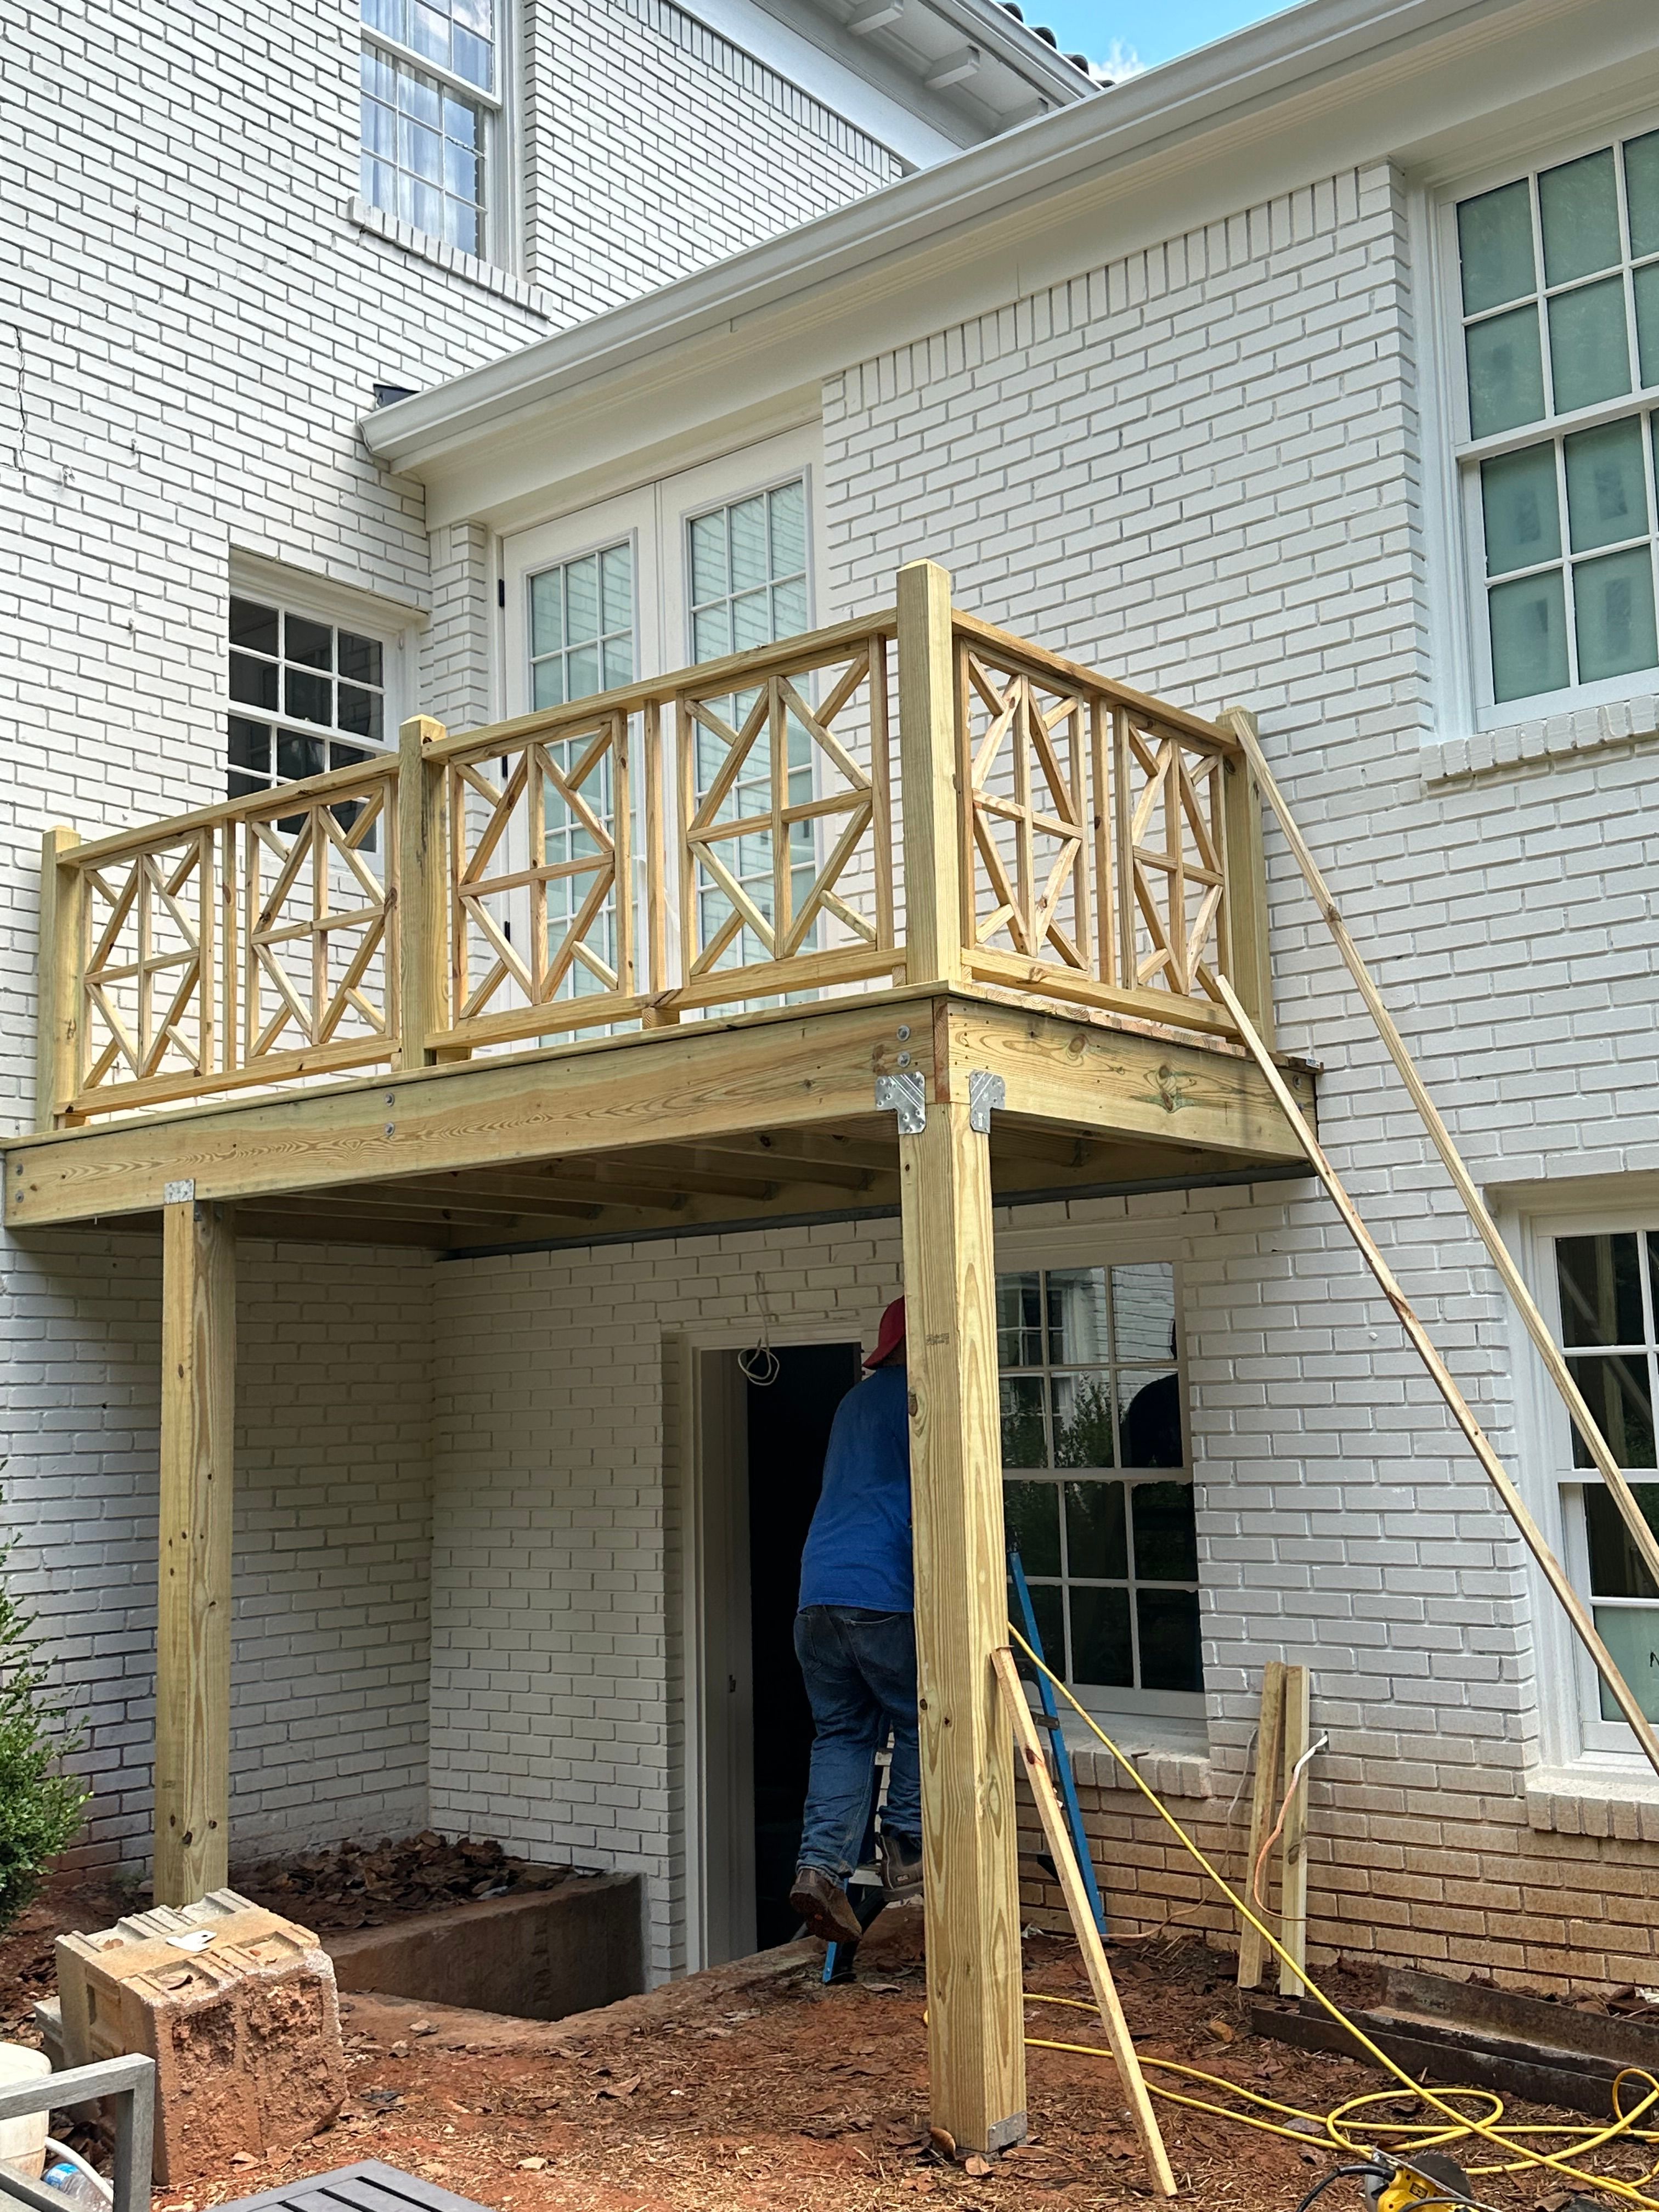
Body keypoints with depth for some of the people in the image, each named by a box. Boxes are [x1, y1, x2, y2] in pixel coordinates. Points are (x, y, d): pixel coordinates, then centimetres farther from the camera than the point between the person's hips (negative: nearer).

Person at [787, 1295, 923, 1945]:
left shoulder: (855, 1402, 25)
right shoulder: (919, 1397, -1)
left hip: (817, 1594, 7)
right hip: (885, 1596, -7)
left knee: (841, 1733, 9)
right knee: (919, 1724, 10)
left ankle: (822, 1865, -4)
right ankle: (906, 1852, 9)